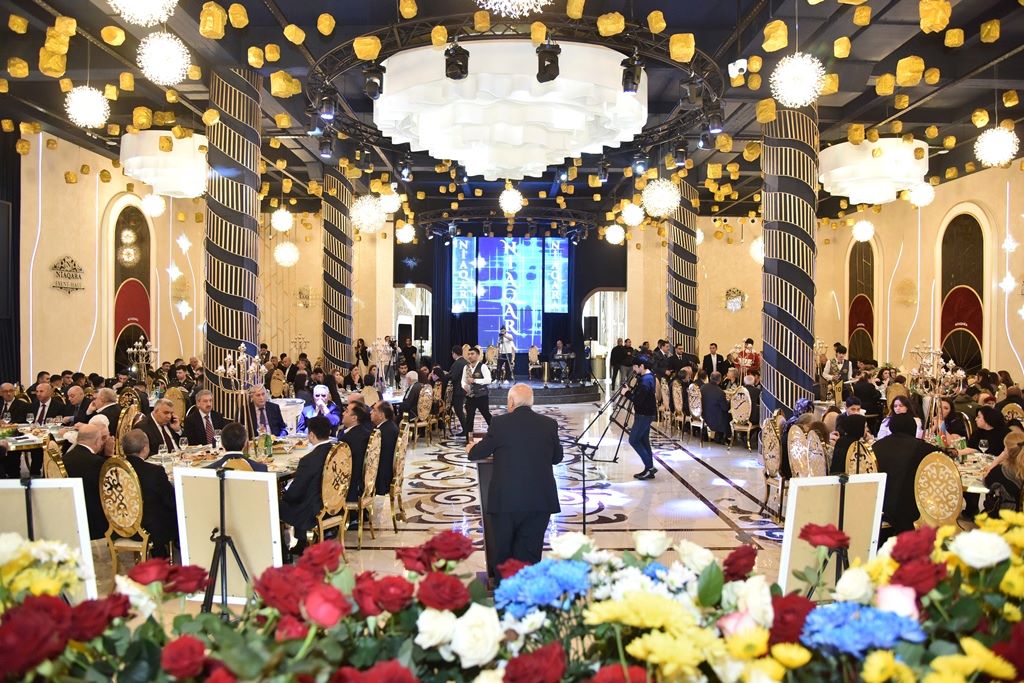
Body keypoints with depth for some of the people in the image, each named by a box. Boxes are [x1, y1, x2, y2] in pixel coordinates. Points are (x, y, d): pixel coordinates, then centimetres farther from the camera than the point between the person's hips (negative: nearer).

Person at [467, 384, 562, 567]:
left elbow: (476, 454, 5)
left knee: (503, 556, 14)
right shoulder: (549, 424, 2)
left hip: (505, 501, -2)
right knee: (529, 557, 10)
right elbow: (557, 457, 16)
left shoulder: (500, 423, -6)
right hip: (540, 501, 2)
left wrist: (470, 448, 28)